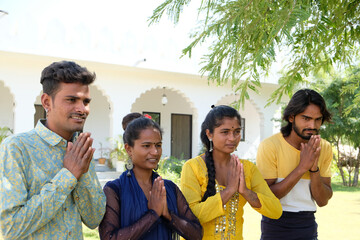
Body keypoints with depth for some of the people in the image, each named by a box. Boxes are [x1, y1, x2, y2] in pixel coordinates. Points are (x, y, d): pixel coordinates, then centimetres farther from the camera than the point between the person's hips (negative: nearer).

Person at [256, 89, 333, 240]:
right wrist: (302, 167, -24)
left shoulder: (324, 148, -2)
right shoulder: (269, 146, -16)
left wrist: (314, 168, -20)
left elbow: (322, 201, -4)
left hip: (308, 226, 4)